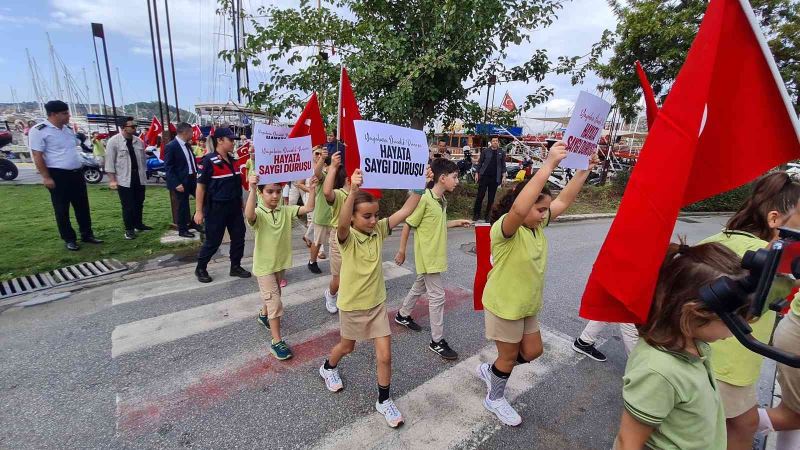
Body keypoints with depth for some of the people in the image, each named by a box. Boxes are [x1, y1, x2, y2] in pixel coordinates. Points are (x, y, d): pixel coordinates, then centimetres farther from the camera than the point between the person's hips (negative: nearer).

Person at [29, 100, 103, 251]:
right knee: (62, 210, 4)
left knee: (82, 206, 11)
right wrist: (46, 177, -16)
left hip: (76, 173, 7)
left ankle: (87, 234, 22)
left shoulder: (68, 129, 11)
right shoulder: (39, 130, -10)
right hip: (58, 175, -7)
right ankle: (69, 239, 13)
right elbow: (37, 156, -13)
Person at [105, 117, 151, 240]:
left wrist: (144, 174, 12)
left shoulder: (139, 141, 6)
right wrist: (112, 179, -11)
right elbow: (110, 161, -8)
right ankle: (129, 229, 11)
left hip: (139, 178, 5)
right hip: (124, 179, -5)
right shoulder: (114, 141, -8)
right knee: (127, 206, 0)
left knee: (139, 203, 14)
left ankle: (138, 225, 29)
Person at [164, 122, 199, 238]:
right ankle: (182, 230, 19)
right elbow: (168, 168, -16)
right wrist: (176, 183, -21)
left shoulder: (187, 145, 9)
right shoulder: (171, 146, -14)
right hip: (181, 182, -7)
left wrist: (197, 174, 9)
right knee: (183, 206, 3)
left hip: (192, 179, 8)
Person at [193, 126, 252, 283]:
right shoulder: (209, 160, -14)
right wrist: (198, 211, -14)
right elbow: (200, 186, -13)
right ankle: (200, 268, 24)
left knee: (238, 237, 9)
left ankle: (235, 267, 25)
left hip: (234, 207, 6)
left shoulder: (233, 159, 6)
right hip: (216, 208, -6)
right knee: (213, 241, 3)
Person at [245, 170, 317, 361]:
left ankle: (264, 315, 57)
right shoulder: (258, 214, -19)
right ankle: (277, 341, 8)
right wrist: (252, 189, -52)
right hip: (264, 266, -6)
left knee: (273, 295, 27)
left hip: (281, 262, 6)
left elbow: (308, 208, -10)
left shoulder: (286, 211, -4)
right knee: (275, 302, -4)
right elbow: (249, 215, -43)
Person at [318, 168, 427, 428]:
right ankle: (328, 368, 56)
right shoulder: (347, 237, -22)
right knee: (347, 347, 22)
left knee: (385, 355, 3)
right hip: (352, 305, -3)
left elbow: (405, 211, -14)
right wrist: (353, 190, -61)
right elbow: (342, 223, -46)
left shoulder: (379, 230, -8)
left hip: (377, 302, 3)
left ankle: (384, 401, 26)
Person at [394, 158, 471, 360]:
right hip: (427, 256, -9)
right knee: (437, 296, -2)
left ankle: (403, 315, 46)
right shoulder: (425, 198, -21)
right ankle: (437, 341, 11)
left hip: (436, 254, 9)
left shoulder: (442, 200, 6)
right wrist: (401, 251, -10)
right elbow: (407, 225, -15)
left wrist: (457, 223, 10)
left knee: (420, 286, 24)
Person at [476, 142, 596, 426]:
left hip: (528, 306, 8)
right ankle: (495, 399, 41)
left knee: (532, 352, 22)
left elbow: (563, 201, 2)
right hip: (503, 306, -8)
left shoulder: (537, 226, -1)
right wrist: (549, 165, -48)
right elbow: (518, 209, -48)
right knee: (509, 357, 13)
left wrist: (584, 170, -8)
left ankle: (490, 371, 46)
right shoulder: (505, 228, -27)